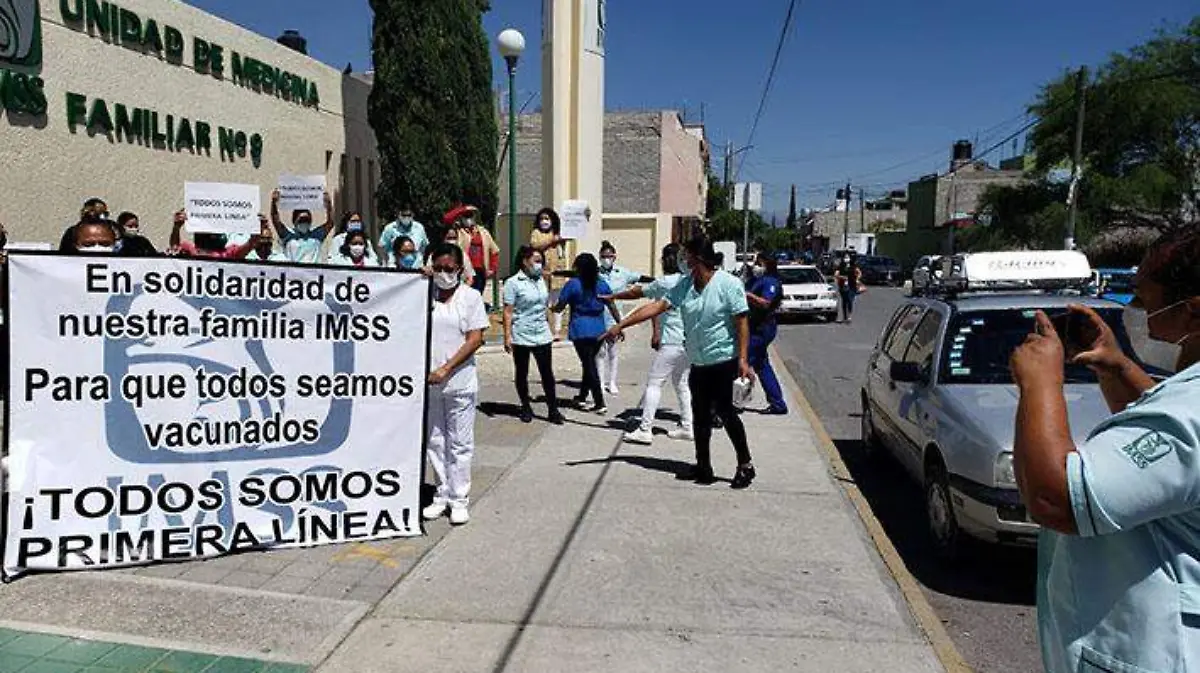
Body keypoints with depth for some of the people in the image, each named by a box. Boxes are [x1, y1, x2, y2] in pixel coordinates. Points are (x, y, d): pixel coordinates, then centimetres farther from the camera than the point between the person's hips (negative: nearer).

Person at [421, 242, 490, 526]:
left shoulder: (471, 297, -1)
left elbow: (475, 339, -7)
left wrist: (446, 369, -13)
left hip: (460, 382, -3)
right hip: (429, 382, 3)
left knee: (460, 443, 3)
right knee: (435, 441, 11)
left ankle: (459, 500, 12)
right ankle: (443, 495, 23)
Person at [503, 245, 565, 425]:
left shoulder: (541, 280, 8)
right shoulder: (513, 283, -9)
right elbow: (508, 311, -11)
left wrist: (550, 329, 18)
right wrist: (507, 336, -16)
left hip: (542, 335, 4)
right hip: (521, 336, -4)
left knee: (547, 373, 2)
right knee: (522, 374, 9)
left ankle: (553, 409, 8)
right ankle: (526, 407, 23)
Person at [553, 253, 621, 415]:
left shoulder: (573, 284, -6)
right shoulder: (602, 284, 6)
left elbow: (560, 307, -3)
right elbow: (612, 307, 6)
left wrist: (551, 308, 17)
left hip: (580, 331, -5)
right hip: (598, 330, 5)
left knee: (589, 365, -2)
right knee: (590, 363, 18)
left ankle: (600, 404, -6)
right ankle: (582, 397, 31)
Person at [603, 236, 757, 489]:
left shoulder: (729, 284, -11)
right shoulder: (684, 286, 6)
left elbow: (742, 323, -12)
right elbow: (657, 306, 3)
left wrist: (743, 359, -18)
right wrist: (621, 325, -3)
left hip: (723, 362, -7)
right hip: (698, 364, 7)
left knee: (724, 411, -6)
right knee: (700, 416, 10)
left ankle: (745, 465, 9)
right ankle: (703, 467, 20)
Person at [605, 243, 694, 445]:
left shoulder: (664, 283, -8)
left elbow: (635, 292, 1)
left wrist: (611, 296, 12)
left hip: (671, 343, -7)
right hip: (688, 342, 7)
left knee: (654, 383, -3)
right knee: (681, 383, 17)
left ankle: (645, 430, -4)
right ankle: (686, 427, 19)